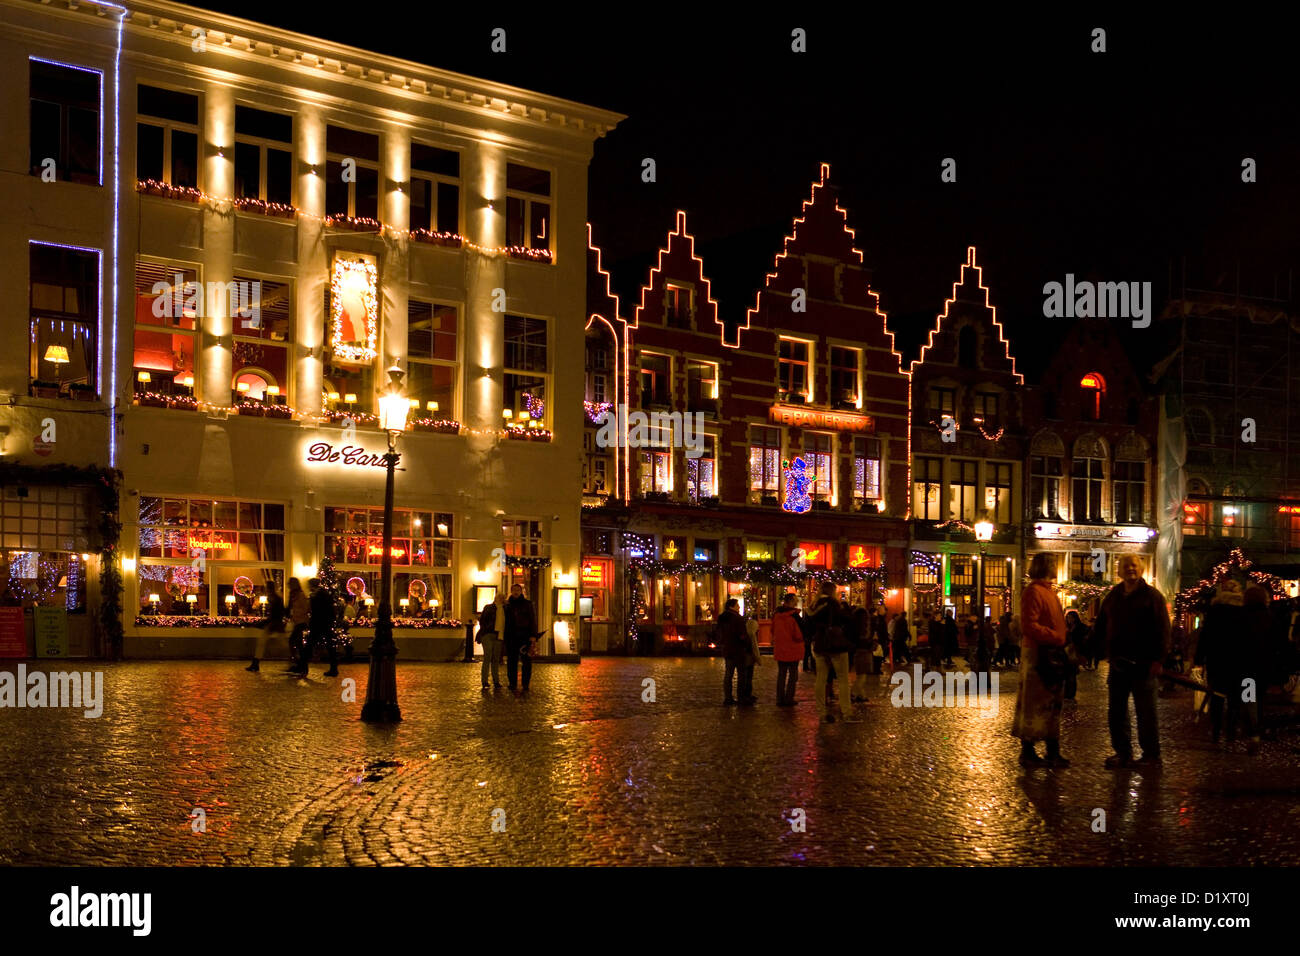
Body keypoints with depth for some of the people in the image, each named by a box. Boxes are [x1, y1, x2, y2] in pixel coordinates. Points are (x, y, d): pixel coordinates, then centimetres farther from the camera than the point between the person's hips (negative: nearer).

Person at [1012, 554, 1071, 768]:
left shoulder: (1048, 591, 19)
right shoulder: (1033, 592, -13)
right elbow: (1029, 626, -21)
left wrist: (1063, 641, 8)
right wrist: (1056, 638, -21)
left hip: (1053, 654, 10)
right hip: (1038, 655, -10)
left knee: (1052, 704, 12)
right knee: (1034, 704, -4)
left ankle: (1053, 752, 18)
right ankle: (1027, 752, 3)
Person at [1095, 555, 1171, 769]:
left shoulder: (1152, 596, -2)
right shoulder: (1112, 597, 13)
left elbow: (1162, 630, -7)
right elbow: (1100, 628, 19)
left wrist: (1158, 659, -13)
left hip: (1142, 665, -5)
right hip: (1118, 663, 5)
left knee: (1145, 712, 1)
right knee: (1115, 711, 7)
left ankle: (1151, 755, 9)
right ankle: (1122, 753, 16)